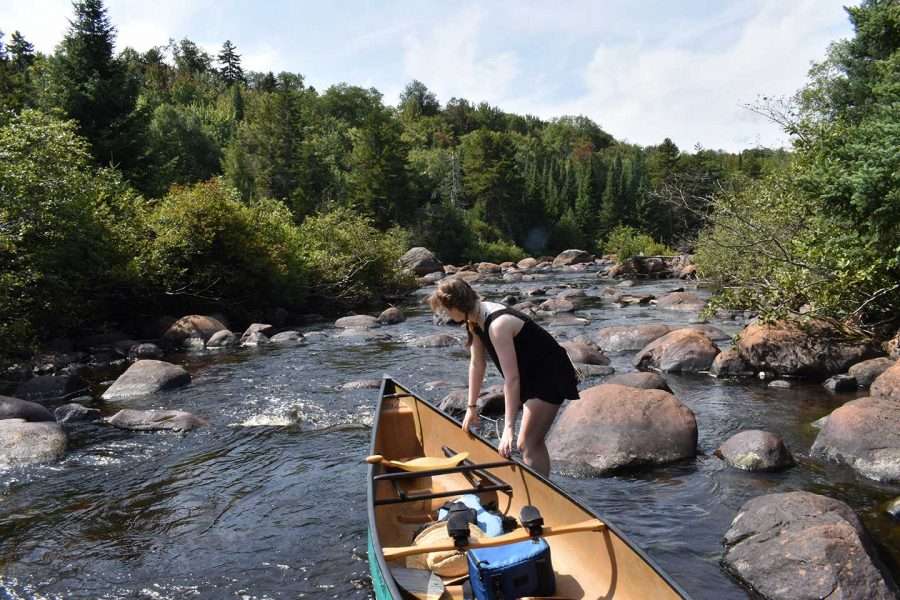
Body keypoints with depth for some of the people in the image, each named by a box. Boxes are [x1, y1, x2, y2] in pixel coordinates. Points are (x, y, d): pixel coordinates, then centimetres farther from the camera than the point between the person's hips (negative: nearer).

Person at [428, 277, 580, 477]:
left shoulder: (497, 325, -31)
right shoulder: (475, 320, -3)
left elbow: (511, 378, -33)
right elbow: (477, 365, 5)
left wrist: (508, 427, -32)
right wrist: (472, 407, 9)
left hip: (550, 377, -10)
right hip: (533, 376, 10)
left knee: (526, 444, -11)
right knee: (534, 442, 18)